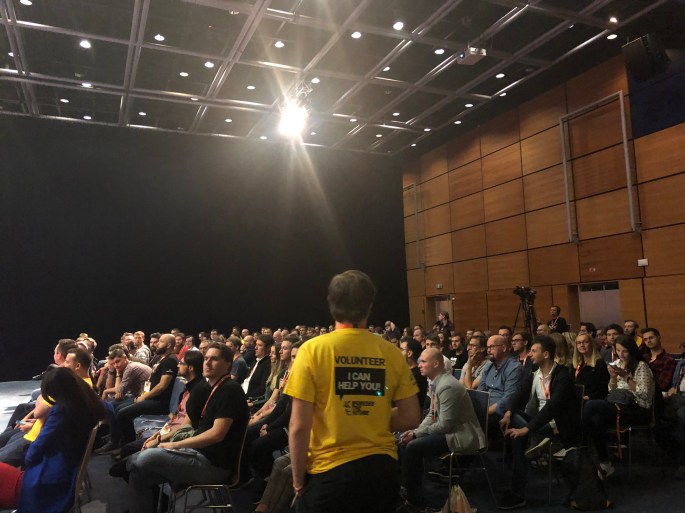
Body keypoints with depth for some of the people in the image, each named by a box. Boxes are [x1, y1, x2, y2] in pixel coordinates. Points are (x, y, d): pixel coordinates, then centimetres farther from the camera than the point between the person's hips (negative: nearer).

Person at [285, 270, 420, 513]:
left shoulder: (313, 349, -12)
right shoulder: (391, 352, -4)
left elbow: (299, 426, -13)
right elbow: (411, 418, 1)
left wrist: (298, 479, 0)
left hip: (330, 472, -3)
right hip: (381, 469, 3)